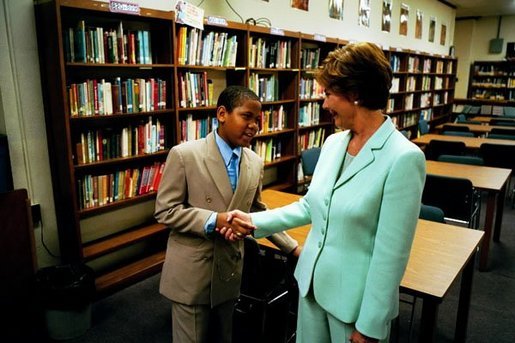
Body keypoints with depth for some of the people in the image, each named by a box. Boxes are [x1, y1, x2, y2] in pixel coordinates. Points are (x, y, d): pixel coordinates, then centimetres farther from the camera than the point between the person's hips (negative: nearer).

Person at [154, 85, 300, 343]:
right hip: (191, 273, -4)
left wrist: (293, 247, 7)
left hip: (230, 271, 5)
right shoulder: (184, 155, -14)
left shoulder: (255, 162, 2)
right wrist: (214, 221, -24)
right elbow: (165, 210, -12)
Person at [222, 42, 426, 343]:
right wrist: (255, 222, 4)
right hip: (312, 283, 6)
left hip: (356, 298, -6)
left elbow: (391, 253, -20)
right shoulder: (333, 142, 0)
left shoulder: (403, 158, -22)